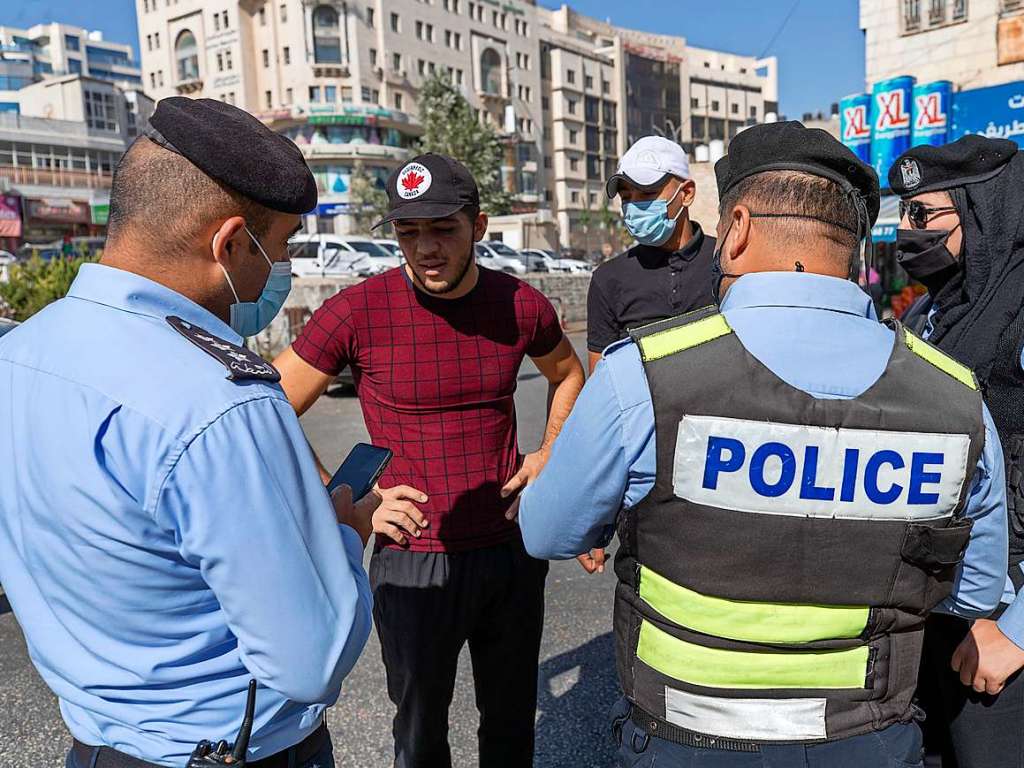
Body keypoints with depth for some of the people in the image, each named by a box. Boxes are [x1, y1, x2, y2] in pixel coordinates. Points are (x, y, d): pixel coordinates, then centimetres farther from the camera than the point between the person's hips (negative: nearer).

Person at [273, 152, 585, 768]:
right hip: (414, 559, -2)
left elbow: (569, 374, 17)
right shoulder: (357, 312, -15)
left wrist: (550, 452, 2)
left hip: (513, 549, 3)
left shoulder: (522, 304, -4)